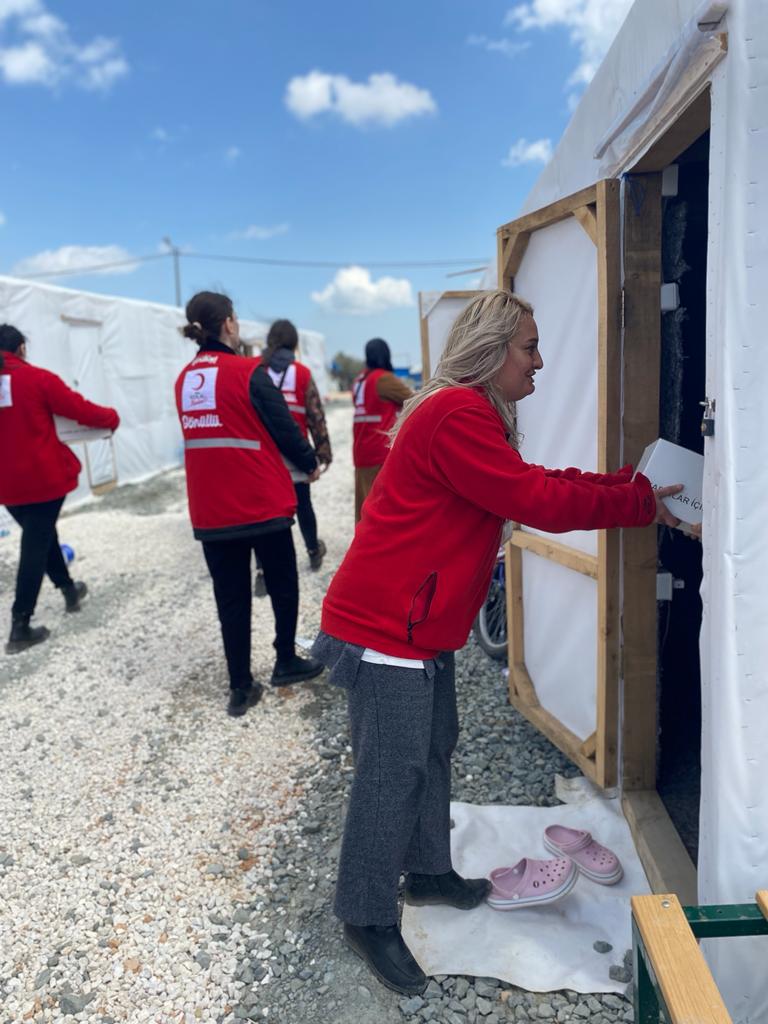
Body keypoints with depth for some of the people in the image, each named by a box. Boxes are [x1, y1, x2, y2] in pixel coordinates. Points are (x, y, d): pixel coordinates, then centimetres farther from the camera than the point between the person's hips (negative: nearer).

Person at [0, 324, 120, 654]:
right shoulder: (38, 379, -11)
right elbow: (80, 410, -8)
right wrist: (112, 418, 9)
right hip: (43, 479, -5)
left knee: (38, 536, 24)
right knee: (36, 545, 2)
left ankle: (68, 589, 41)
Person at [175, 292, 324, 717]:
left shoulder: (184, 379, 7)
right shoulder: (249, 373, -10)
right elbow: (284, 428, -8)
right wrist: (310, 462, 10)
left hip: (210, 510, 5)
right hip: (262, 503, -5)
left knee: (230, 597, 10)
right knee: (282, 585, 15)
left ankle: (240, 687, 15)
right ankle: (286, 663, 26)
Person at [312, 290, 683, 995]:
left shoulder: (471, 415, 15)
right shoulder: (458, 417, -21)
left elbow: (534, 482, 16)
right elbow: (538, 501, -22)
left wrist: (627, 482, 8)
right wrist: (639, 502, -10)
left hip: (421, 624, 11)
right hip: (386, 627, -11)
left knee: (433, 750, 21)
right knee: (392, 774, 1)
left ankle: (429, 872, 40)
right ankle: (368, 917, 19)